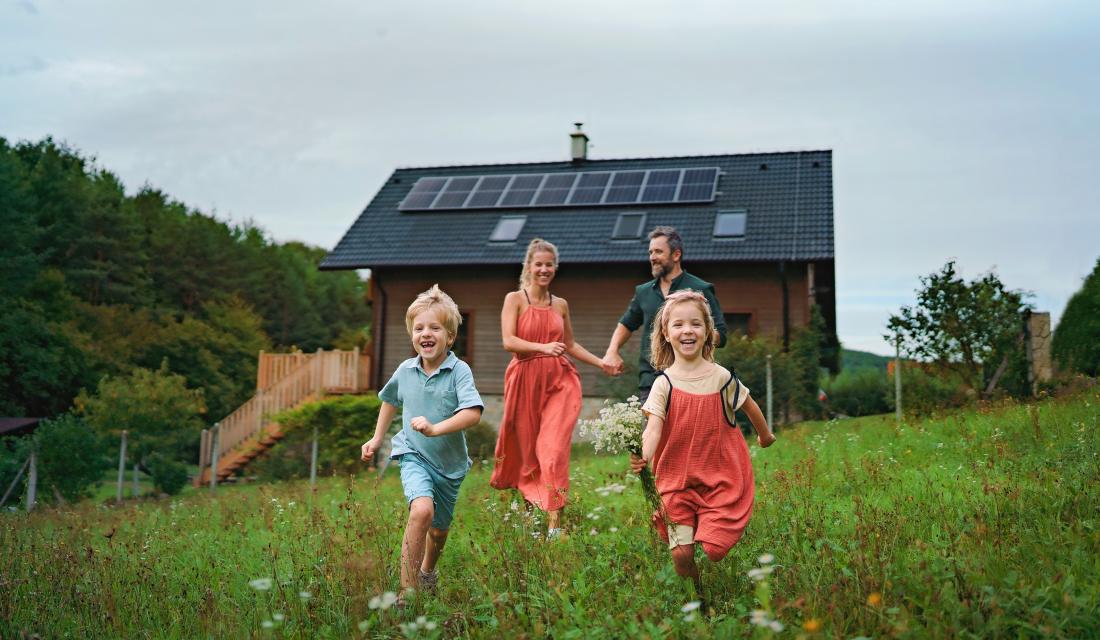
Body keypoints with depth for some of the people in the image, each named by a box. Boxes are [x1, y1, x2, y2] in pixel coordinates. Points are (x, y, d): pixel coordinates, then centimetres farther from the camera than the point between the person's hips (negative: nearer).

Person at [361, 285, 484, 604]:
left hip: (450, 462, 0)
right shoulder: (405, 370, -2)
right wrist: (377, 438, 19)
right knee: (422, 510, -28)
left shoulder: (459, 371, -15)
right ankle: (408, 591, -22)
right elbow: (391, 400, 19)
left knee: (439, 531, 17)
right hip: (414, 455, 0)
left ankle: (428, 571, 51)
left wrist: (435, 429, -39)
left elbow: (473, 413, -28)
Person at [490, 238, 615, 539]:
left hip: (559, 381, 2)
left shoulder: (561, 304, 13)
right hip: (525, 380, -2)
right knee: (527, 448, 7)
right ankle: (529, 503, 28)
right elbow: (508, 341, -10)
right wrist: (543, 347, -23)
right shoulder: (514, 299, 1)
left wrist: (601, 362, 15)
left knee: (554, 448, -10)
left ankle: (554, 522, -11)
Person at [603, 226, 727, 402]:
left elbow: (720, 335, -1)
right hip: (649, 382, 4)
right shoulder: (643, 292, 16)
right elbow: (626, 324, 30)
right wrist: (612, 352, 13)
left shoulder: (701, 290, 2)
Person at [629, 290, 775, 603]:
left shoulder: (721, 377, -3)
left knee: (713, 550, -8)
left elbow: (749, 405, 15)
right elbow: (653, 425, -19)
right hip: (677, 480, 0)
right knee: (681, 554, -7)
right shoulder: (664, 383, -7)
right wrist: (643, 455, -38)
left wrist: (765, 435, 30)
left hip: (721, 478, 0)